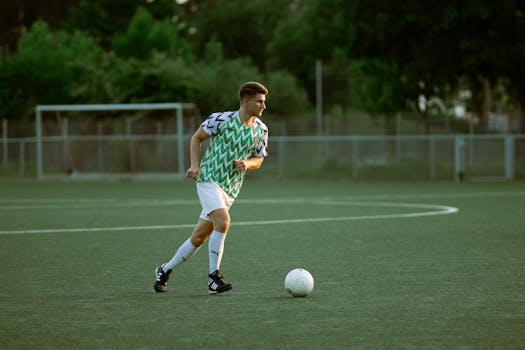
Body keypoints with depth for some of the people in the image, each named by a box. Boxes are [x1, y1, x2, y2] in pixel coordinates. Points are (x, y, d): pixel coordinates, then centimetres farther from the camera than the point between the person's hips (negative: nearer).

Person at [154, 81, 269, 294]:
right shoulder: (222, 119, -9)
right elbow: (197, 137, 4)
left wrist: (247, 164, -8)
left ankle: (165, 271, 23)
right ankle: (213, 278, -20)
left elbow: (259, 159, 15)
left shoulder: (261, 130, 4)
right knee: (223, 221, -26)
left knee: (199, 237, 6)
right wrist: (195, 165, -7)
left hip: (230, 189, 5)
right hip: (209, 179, -5)